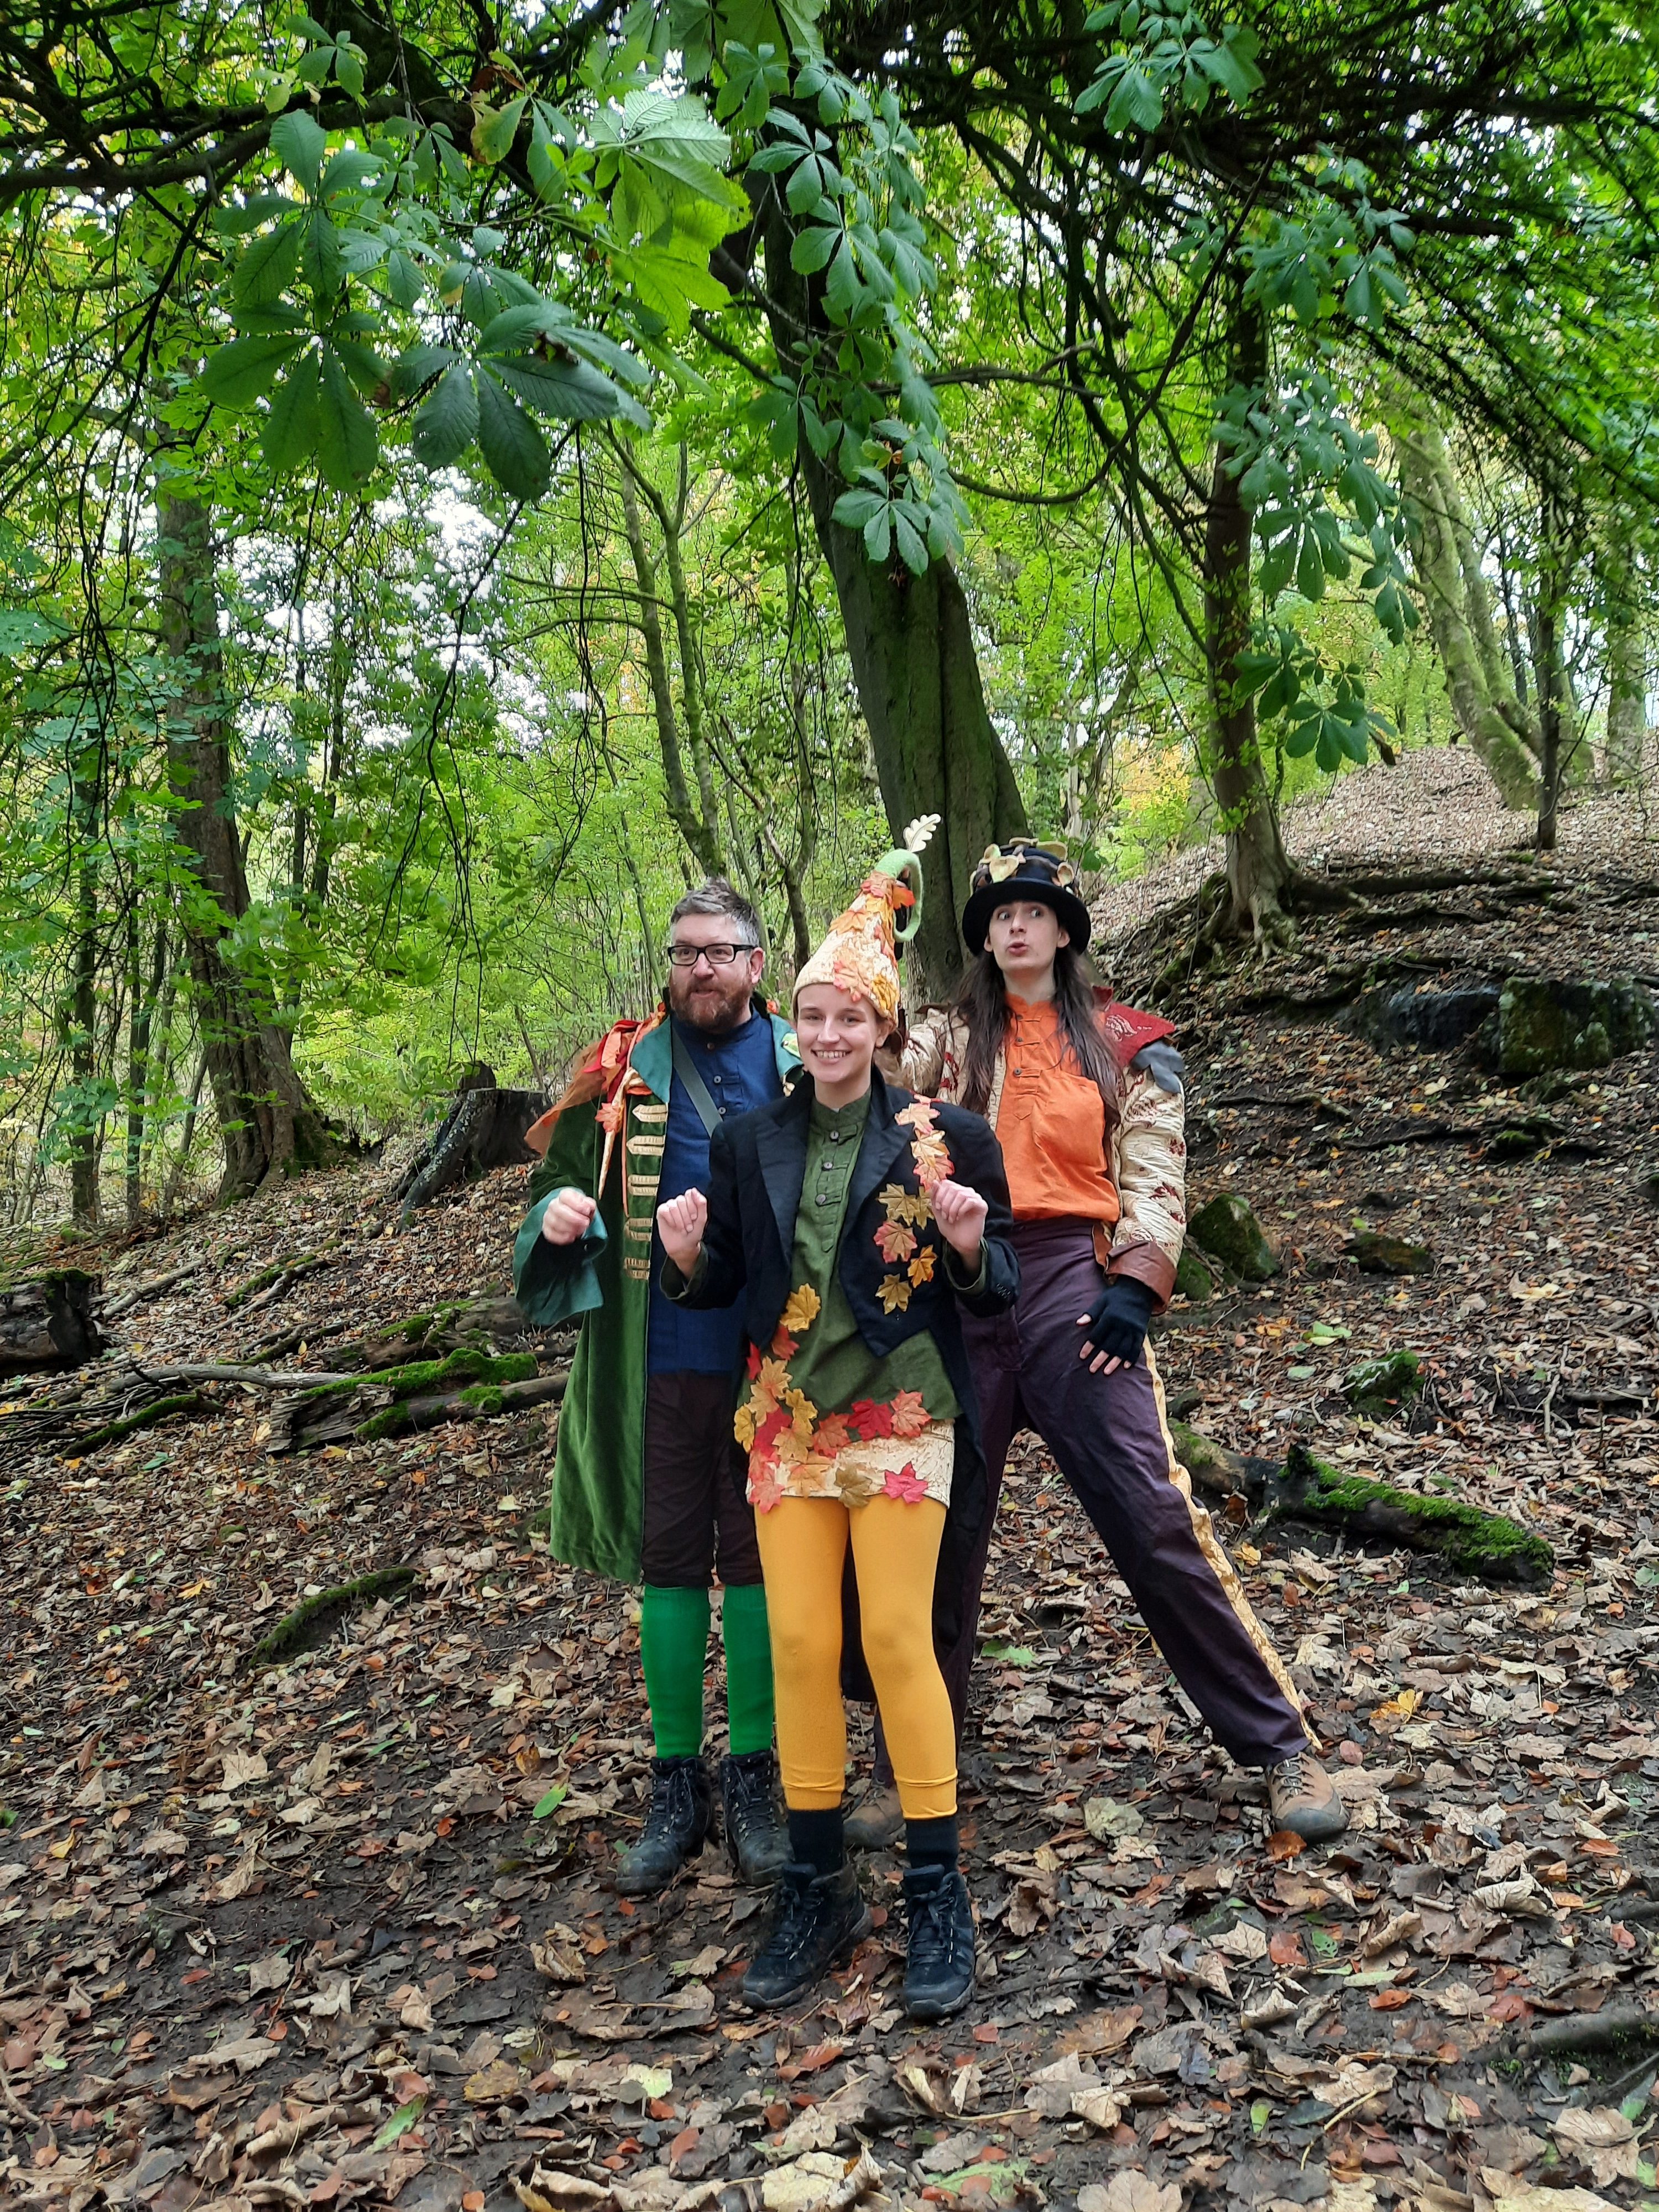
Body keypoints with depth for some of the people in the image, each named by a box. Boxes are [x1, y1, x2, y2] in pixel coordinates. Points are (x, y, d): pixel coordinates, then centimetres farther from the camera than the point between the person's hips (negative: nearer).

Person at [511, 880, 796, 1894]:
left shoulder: (803, 1067, 2)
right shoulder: (625, 1071, 5)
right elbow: (564, 1183, 9)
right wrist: (561, 1216, -14)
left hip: (772, 1362, -1)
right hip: (663, 1363, 1)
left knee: (756, 1557, 8)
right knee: (668, 1558, 9)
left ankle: (754, 1774, 23)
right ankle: (678, 1781, 23)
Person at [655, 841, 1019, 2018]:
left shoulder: (945, 1137, -5)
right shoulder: (748, 1143, 5)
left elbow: (998, 1293, -2)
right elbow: (719, 1288, 10)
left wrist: (968, 1246, -23)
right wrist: (688, 1254, -11)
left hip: (902, 1418, -3)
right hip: (789, 1422, 3)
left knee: (896, 1637, -5)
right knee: (799, 1643, 4)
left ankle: (939, 1892, 13)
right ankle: (818, 1887, 20)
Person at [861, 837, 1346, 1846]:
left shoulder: (1124, 1044, 9)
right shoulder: (950, 1040, 15)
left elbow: (1155, 1177, 3)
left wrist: (1134, 1288, -10)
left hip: (1074, 1287, -2)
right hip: (960, 1293, 2)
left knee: (1157, 1520, -6)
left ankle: (1283, 1747, 10)